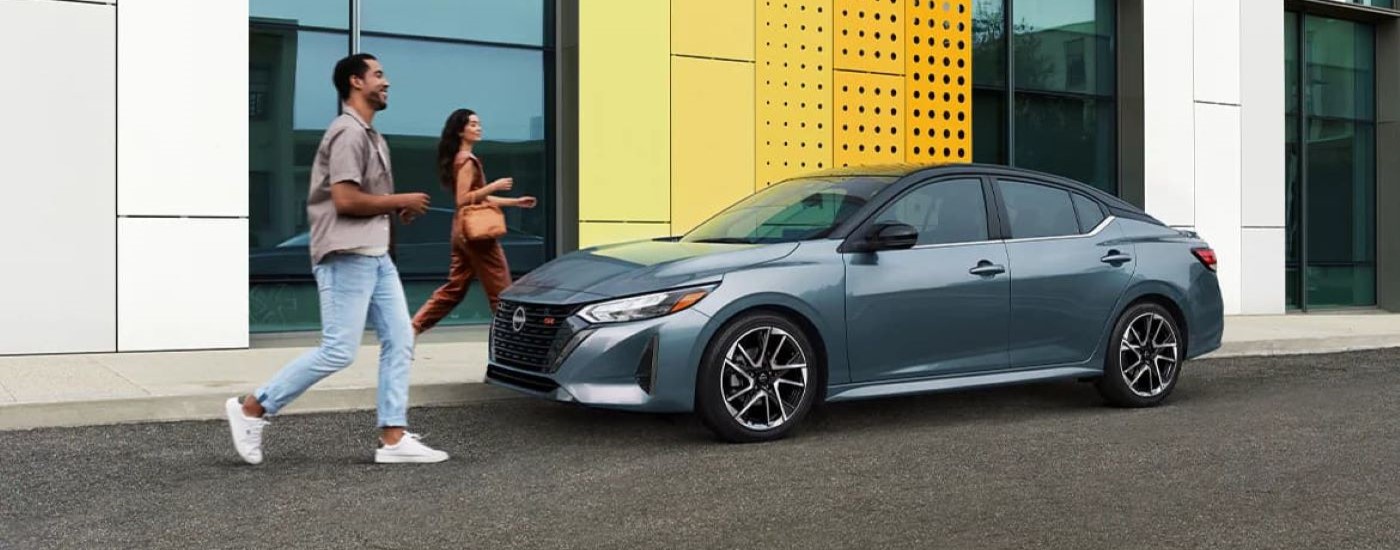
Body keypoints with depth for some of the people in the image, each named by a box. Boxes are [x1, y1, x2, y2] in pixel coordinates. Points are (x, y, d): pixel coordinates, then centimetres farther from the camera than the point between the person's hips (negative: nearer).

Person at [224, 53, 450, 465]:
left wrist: (397, 209, 8)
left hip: (375, 255, 10)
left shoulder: (370, 136, 19)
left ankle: (393, 438, 5)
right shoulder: (348, 133, -13)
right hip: (346, 257, -10)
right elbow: (346, 200, -21)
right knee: (338, 351, -8)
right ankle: (251, 408, 6)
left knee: (399, 340, 4)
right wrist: (403, 201, -11)